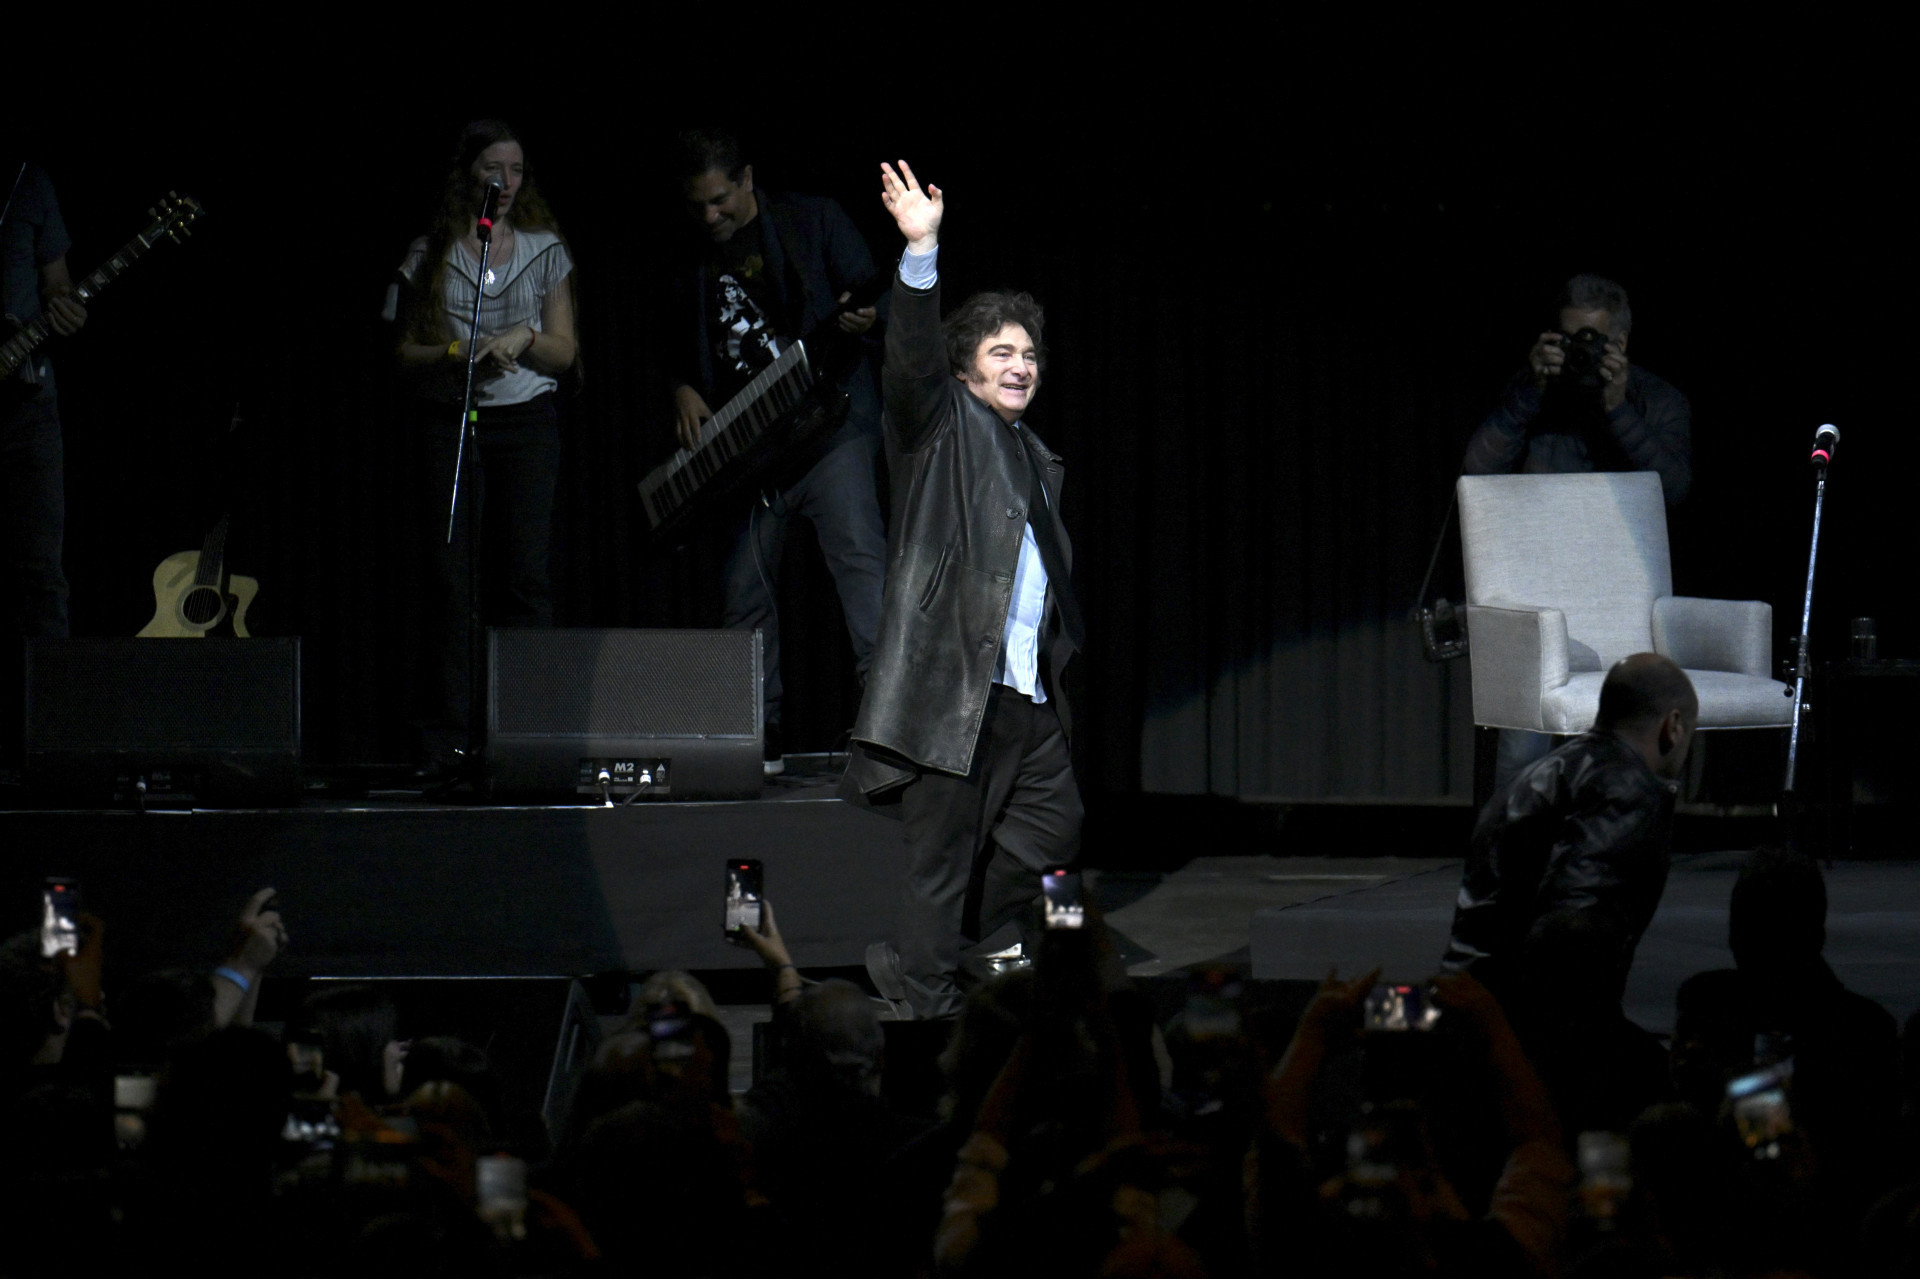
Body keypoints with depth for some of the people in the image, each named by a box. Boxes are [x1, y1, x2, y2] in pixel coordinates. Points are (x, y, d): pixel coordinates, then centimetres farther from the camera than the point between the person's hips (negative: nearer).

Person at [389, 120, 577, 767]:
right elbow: (406, 354, 7)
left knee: (526, 574, -7)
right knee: (449, 575, -5)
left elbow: (564, 353, 8)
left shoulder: (545, 248, 9)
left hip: (527, 419, 0)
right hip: (449, 419, 0)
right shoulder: (430, 254, 6)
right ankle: (446, 732, -2)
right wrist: (458, 353, -12)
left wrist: (525, 337, -12)